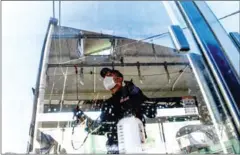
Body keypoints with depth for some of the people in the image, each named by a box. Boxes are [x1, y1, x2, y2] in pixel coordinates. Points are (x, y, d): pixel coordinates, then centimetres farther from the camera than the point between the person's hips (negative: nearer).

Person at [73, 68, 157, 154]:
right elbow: (101, 129, 19)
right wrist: (82, 117, 14)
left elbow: (152, 112, -2)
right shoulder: (107, 104, 19)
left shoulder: (133, 93, 6)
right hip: (114, 148, 5)